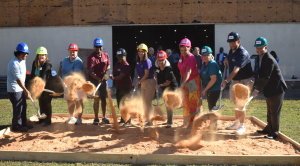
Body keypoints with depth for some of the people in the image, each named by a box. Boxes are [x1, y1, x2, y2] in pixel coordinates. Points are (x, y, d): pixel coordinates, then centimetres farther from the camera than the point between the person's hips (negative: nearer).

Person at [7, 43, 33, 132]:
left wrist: (25, 89, 15)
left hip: (21, 88, 9)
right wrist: (25, 90, -30)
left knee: (23, 106, 16)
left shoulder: (23, 61, 8)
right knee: (18, 108, -2)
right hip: (14, 89, -9)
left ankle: (23, 123, 27)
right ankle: (17, 126, 10)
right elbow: (18, 79, -27)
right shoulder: (14, 63, -22)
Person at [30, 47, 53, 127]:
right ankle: (42, 118, 30)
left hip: (47, 86, -7)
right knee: (41, 103, 17)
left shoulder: (47, 64, -17)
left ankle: (48, 120, 7)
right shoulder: (35, 63, 4)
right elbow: (32, 74, 5)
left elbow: (44, 75, -30)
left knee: (47, 103, -1)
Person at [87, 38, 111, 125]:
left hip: (103, 79, 4)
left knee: (103, 98, 10)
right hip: (94, 80, -4)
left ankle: (104, 117, 22)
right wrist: (98, 79, -34)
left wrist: (106, 73, -8)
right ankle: (96, 118, 7)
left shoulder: (106, 55, 2)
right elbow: (91, 72, -21)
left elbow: (108, 66, 13)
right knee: (96, 99, -4)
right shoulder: (91, 58, -15)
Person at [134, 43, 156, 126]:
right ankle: (146, 119, 24)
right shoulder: (138, 62, 8)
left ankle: (149, 121, -2)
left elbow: (146, 75, -18)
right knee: (145, 102, 13)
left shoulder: (147, 61, -16)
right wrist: (138, 80, -1)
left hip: (150, 82, -8)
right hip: (143, 83, 8)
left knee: (147, 102, -9)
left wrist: (139, 82, -16)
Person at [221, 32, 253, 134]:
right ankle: (237, 123, 30)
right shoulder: (232, 50, 4)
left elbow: (236, 70, -35)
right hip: (234, 80, 9)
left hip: (244, 81, -9)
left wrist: (226, 81, -45)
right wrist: (226, 59, 5)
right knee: (236, 103, 16)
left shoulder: (242, 53, -24)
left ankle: (242, 126, 0)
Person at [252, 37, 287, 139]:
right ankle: (269, 129, 33)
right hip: (269, 90, 10)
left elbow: (265, 77, -27)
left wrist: (257, 90, -27)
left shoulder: (269, 60, -23)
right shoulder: (261, 58, 7)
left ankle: (274, 133, 11)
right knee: (270, 112, 20)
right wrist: (256, 84, 11)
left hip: (276, 89, -10)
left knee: (274, 112, 0)